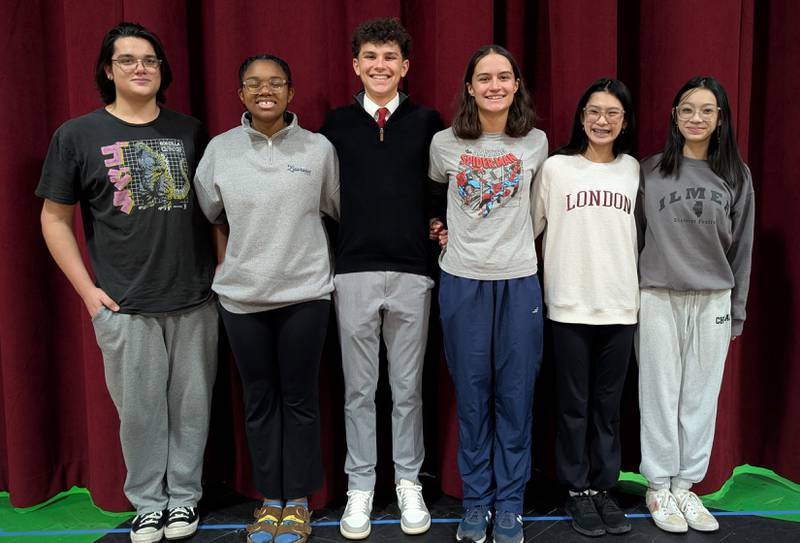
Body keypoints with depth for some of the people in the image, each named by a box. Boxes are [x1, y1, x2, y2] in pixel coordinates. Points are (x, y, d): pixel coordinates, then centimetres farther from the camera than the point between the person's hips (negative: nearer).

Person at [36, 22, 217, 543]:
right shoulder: (77, 135, 1)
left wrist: (224, 271, 6)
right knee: (139, 409, 7)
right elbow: (54, 217, 4)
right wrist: (87, 289, -2)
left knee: (191, 404, 9)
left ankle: (184, 495, 28)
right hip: (125, 305, -1)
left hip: (196, 299, 2)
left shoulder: (190, 130, 7)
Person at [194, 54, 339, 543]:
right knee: (259, 400, 12)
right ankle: (269, 498, 27)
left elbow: (338, 210, 8)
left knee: (300, 399, 8)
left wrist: (324, 260, 9)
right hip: (242, 295, 2)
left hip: (305, 293, -1)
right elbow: (212, 215, 13)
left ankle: (298, 501, 23)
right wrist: (224, 263, 13)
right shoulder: (221, 150, 1)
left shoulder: (319, 148, -3)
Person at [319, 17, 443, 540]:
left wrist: (439, 223, -2)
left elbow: (444, 186, 11)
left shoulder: (428, 121, 5)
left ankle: (409, 483, 25)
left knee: (408, 387, 9)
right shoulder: (337, 123, 6)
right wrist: (334, 247, 1)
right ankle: (360, 486, 23)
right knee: (359, 389, 8)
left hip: (413, 272, 0)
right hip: (354, 272, 0)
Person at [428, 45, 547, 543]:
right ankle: (477, 500, 23)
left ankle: (510, 502, 21)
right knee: (472, 396, 7)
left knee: (515, 396, 5)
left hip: (519, 281, 1)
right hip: (462, 281, 0)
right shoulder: (444, 144, 0)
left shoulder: (536, 143, 2)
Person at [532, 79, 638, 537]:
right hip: (569, 306, -2)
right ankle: (578, 491, 22)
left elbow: (640, 234, 14)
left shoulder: (633, 170, 8)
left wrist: (641, 285, 12)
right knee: (575, 405, 7)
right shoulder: (556, 168, -1)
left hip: (621, 305, 3)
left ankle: (604, 488, 25)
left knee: (608, 404, 11)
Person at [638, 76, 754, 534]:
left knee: (701, 396, 6)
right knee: (660, 394, 4)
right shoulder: (650, 172, 1)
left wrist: (737, 309, 7)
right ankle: (659, 487, 17)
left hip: (713, 301, 2)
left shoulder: (736, 176, 6)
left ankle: (685, 485, 20)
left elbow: (742, 246, 8)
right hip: (659, 298, -1)